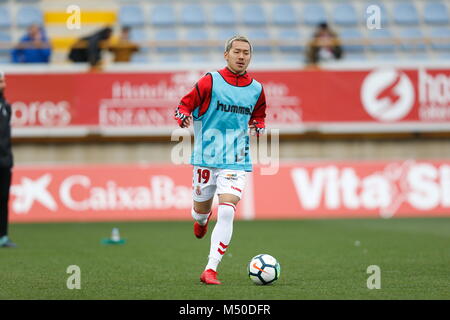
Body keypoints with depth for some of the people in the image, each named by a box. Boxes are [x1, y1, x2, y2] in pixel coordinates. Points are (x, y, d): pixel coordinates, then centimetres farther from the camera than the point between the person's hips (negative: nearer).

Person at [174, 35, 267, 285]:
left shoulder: (256, 90, 6)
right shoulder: (210, 81, -4)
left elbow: (259, 117, 23)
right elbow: (183, 106, 1)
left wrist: (257, 127, 1)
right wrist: (184, 118, -22)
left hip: (236, 162, 1)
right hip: (206, 158, -1)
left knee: (226, 212, -17)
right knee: (201, 210, 13)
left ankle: (210, 270, -14)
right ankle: (201, 220, 54)